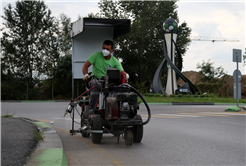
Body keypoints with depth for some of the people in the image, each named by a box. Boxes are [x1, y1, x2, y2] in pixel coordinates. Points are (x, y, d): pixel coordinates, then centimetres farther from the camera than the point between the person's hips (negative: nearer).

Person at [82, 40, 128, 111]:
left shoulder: (115, 61, 6)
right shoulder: (96, 55, 2)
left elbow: (122, 72, -5)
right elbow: (85, 66, -3)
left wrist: (125, 75, -30)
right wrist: (86, 75, -23)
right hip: (96, 79, -2)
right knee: (95, 84, -39)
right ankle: (91, 109, -36)